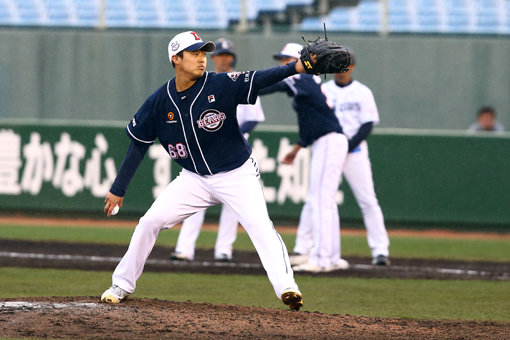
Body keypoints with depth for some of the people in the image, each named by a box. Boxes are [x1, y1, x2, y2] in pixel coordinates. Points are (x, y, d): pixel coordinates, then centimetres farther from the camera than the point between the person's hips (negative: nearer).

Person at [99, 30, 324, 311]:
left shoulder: (221, 86, -17)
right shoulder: (159, 102, -8)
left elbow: (258, 80, -33)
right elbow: (138, 145, 1)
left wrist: (296, 67, -50)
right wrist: (118, 190, 4)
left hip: (238, 175, -3)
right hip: (195, 179, 3)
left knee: (260, 224, -23)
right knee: (150, 221, -2)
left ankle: (286, 287, -27)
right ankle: (122, 285, 14)